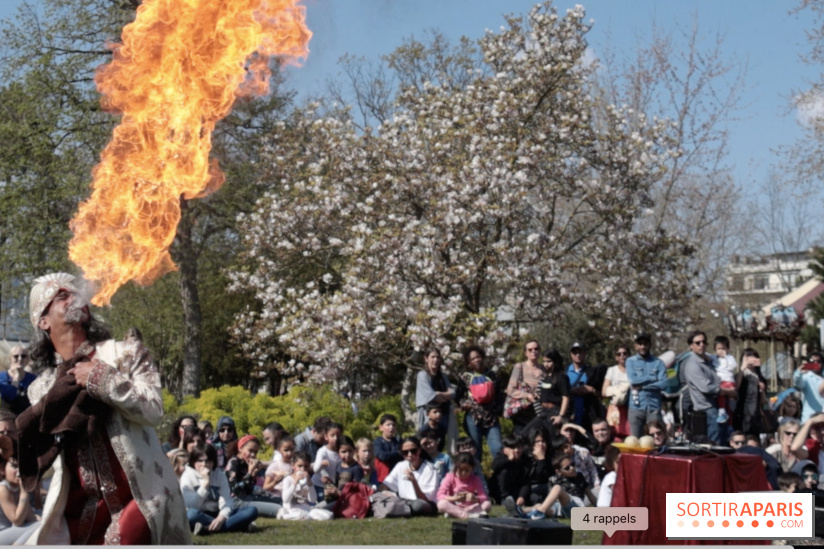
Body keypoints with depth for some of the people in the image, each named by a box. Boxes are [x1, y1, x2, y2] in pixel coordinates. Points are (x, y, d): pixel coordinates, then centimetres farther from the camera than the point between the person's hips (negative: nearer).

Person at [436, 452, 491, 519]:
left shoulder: (474, 479, 0)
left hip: (470, 507, 2)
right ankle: (468, 515, -44)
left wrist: (475, 498, -30)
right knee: (441, 503, -33)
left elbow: (484, 498, -7)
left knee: (488, 504, -25)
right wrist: (454, 498, -30)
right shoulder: (450, 477, -3)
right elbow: (440, 495, -12)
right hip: (453, 507, -1)